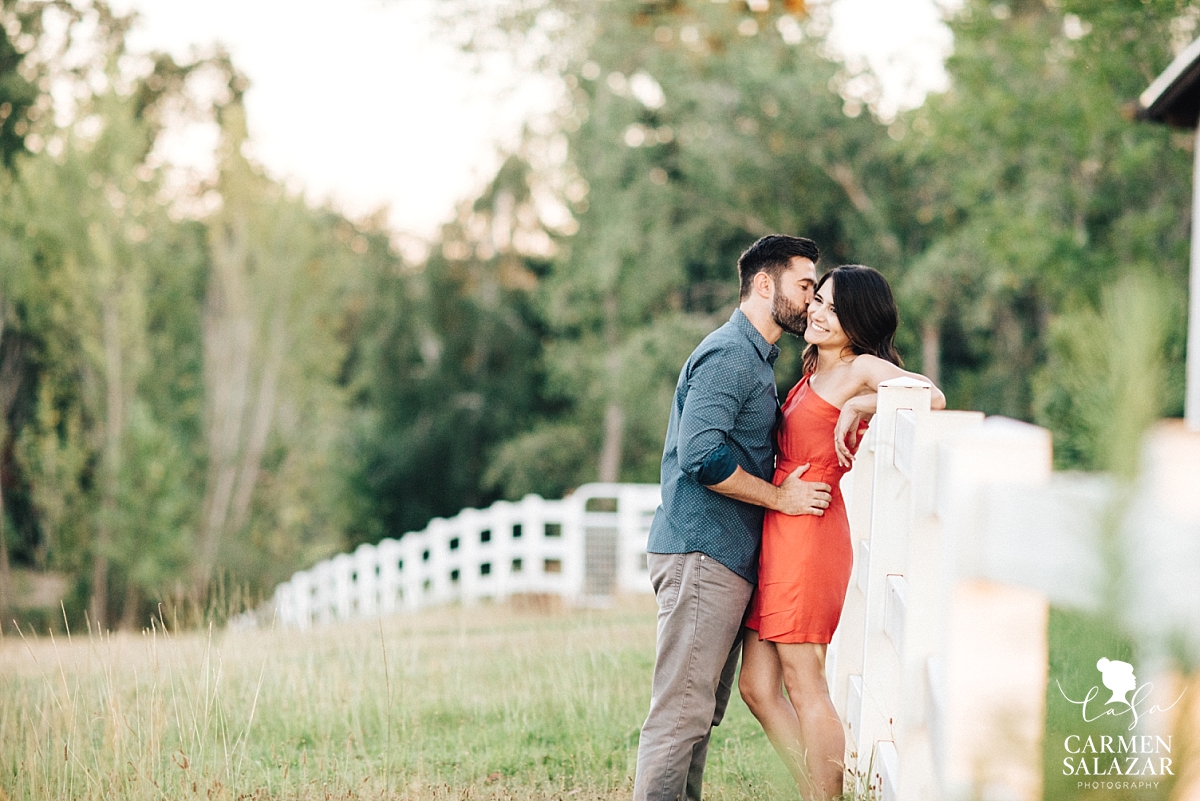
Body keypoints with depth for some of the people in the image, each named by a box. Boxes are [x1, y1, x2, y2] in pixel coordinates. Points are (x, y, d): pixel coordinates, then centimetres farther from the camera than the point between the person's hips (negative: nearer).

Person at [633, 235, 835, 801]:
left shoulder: (756, 359, 22)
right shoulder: (729, 355, -11)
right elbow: (702, 456, -23)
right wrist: (779, 496, -13)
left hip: (727, 558, 10)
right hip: (701, 552, -10)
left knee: (702, 711, 11)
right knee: (682, 708, -11)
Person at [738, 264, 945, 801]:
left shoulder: (864, 368, -7)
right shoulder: (814, 374, 18)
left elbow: (932, 398, -25)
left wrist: (857, 405, -19)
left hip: (808, 531, -9)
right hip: (777, 535, 9)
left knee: (803, 683, -4)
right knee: (757, 685, 9)